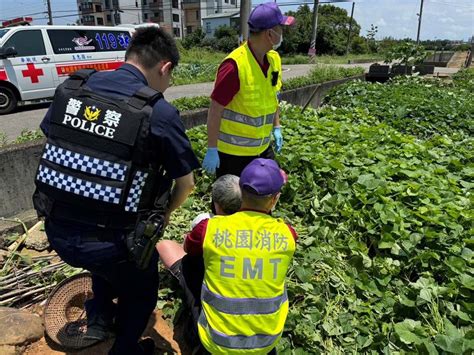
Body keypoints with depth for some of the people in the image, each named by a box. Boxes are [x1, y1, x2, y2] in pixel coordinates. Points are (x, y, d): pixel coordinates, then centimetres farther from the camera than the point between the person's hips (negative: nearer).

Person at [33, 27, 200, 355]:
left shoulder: (70, 88, -2)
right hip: (107, 245, -5)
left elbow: (51, 140, 11)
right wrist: (165, 214, 13)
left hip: (56, 231, 5)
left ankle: (99, 315, 43)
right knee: (141, 291, 27)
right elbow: (186, 184, -7)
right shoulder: (159, 112, -17)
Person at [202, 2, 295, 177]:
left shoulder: (274, 59, 0)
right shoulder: (235, 65, -22)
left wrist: (276, 128, 13)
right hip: (233, 151, -7)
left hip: (262, 147, 7)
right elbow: (215, 110, -19)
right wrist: (212, 150, -18)